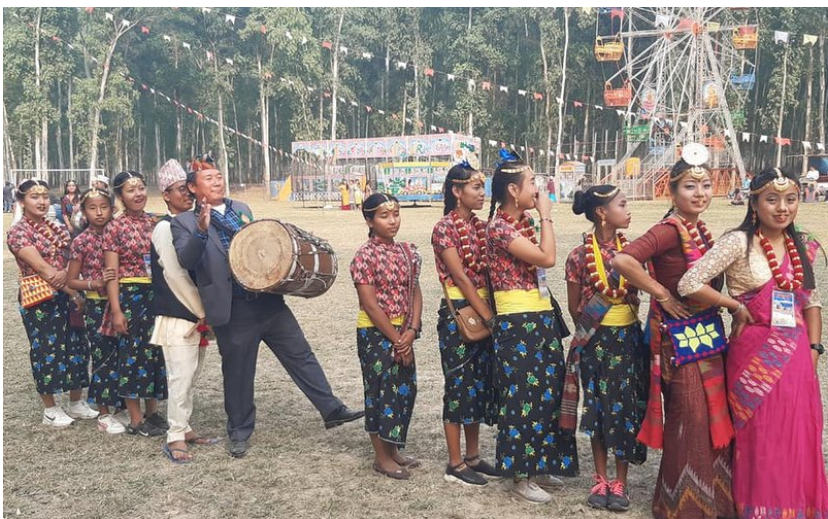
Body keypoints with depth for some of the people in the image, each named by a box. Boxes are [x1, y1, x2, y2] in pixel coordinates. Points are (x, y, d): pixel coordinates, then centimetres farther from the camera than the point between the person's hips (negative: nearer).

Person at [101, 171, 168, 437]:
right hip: (130, 296, -5)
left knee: (156, 352, 11)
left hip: (158, 294, 5)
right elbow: (112, 273, -8)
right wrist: (116, 310, -14)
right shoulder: (115, 227, -5)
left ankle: (152, 411, 25)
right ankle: (136, 420, 11)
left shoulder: (155, 223, 8)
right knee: (133, 354, 1)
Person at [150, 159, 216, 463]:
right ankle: (175, 439, -1)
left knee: (191, 376, 13)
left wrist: (204, 311, 6)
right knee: (181, 377, -7)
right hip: (176, 316, -8)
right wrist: (202, 312, -12)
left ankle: (185, 429, 22)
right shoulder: (165, 228, -11)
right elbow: (176, 276, -16)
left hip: (196, 315, 8)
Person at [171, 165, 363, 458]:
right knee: (238, 374, 8)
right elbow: (186, 261, -20)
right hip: (233, 312, -4)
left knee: (301, 356, 6)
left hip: (269, 300, 5)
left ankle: (332, 410, 14)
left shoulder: (241, 209, 13)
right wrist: (201, 230, -34)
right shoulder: (184, 223, -4)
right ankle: (240, 432, 27)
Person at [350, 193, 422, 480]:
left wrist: (411, 331, -9)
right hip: (375, 333, -6)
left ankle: (393, 450, 27)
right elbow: (370, 305, -16)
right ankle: (381, 458, 14)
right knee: (380, 392, 1)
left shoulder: (407, 251, 5)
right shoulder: (365, 256, -14)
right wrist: (396, 340, -14)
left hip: (403, 332, 6)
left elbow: (415, 292, 4)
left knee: (405, 389, 12)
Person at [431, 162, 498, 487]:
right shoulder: (445, 228, -11)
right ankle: (455, 465, 10)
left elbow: (487, 273, 8)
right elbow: (461, 279, -16)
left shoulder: (481, 226, 10)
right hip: (457, 313, -7)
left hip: (484, 311, 7)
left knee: (480, 383, 13)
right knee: (459, 385, -1)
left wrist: (492, 314, -3)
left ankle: (473, 457, 25)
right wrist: (489, 317, -17)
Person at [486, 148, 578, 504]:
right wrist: (545, 216, -12)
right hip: (517, 321, -9)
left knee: (547, 391, 14)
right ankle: (520, 475, 11)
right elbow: (547, 258, -20)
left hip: (541, 316, 9)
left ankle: (538, 465, 27)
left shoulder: (525, 220, 11)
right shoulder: (499, 227, -16)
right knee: (522, 393, -1)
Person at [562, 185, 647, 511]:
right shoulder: (579, 255, -9)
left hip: (628, 339, 2)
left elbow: (637, 292, 9)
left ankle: (620, 482, 18)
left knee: (626, 408, 4)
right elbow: (575, 307, 0)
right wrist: (590, 333, 6)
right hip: (595, 341, -2)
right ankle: (601, 479, 23)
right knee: (597, 408, 8)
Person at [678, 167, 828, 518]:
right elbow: (689, 284, -17)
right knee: (760, 439, 5)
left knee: (799, 438, 10)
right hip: (755, 356, -5)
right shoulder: (739, 242, -10)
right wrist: (736, 307, -10)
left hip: (795, 355, 5)